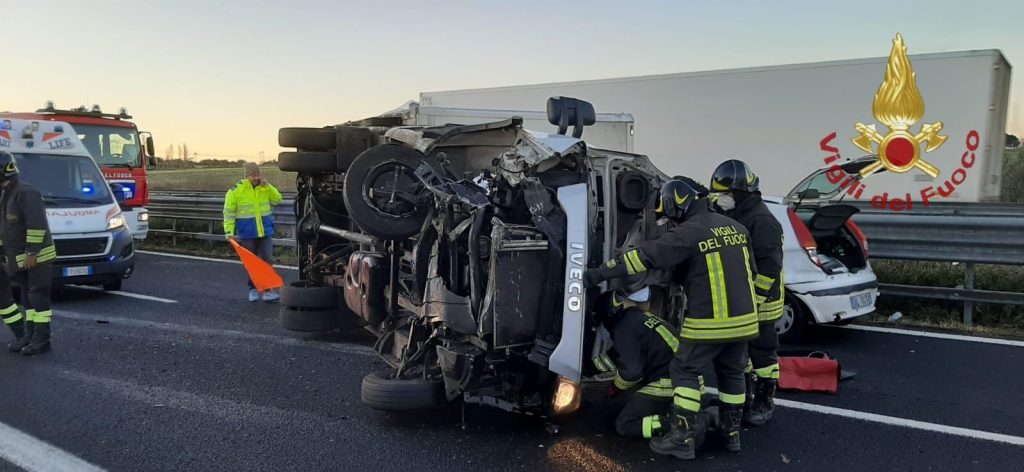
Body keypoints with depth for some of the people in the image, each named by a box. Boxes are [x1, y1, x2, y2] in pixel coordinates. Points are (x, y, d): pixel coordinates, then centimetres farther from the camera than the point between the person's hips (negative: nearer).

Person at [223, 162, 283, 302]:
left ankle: (268, 289, 3)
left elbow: (277, 199, -5)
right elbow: (228, 213, -7)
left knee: (267, 261, -1)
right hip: (247, 234, -2)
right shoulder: (235, 191, -8)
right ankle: (253, 289, 22)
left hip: (265, 232, 2)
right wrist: (229, 232, -13)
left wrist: (266, 185, -12)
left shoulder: (265, 188, 5)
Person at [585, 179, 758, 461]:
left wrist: (601, 273, -15)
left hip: (709, 322, -7)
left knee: (686, 371, 3)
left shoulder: (688, 233, -14)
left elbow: (646, 256, -18)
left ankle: (682, 438, 2)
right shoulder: (735, 227, 9)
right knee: (732, 373, 19)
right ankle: (731, 433, 27)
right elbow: (750, 270, 17)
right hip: (743, 318, 7)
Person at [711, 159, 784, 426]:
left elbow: (769, 266, -24)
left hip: (758, 302, -9)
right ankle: (744, 397, 29)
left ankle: (764, 404, 13)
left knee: (762, 353, 2)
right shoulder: (731, 217, 11)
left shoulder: (761, 221, -20)